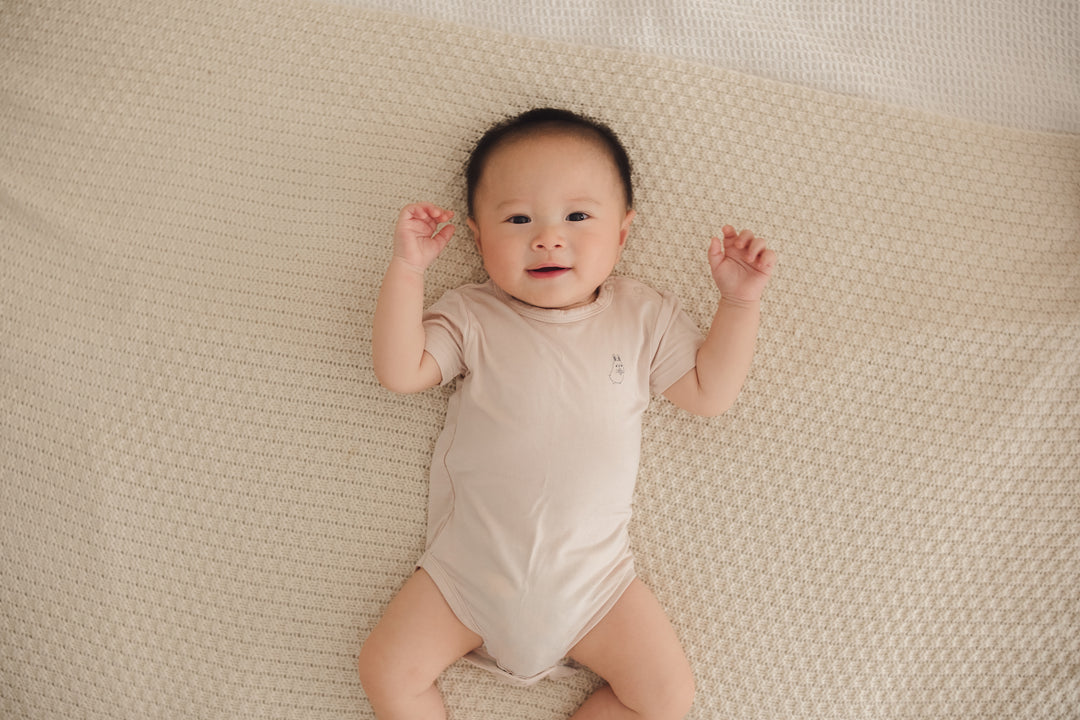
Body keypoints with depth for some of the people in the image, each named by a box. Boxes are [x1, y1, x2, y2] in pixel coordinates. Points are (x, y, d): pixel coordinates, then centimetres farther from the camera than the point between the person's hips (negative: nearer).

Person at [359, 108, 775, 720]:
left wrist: (740, 301, -8)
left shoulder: (644, 318, 1)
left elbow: (710, 391, 0)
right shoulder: (472, 317, -1)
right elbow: (400, 370, -11)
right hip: (468, 568, 0)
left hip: (589, 576, 1)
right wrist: (408, 268, -16)